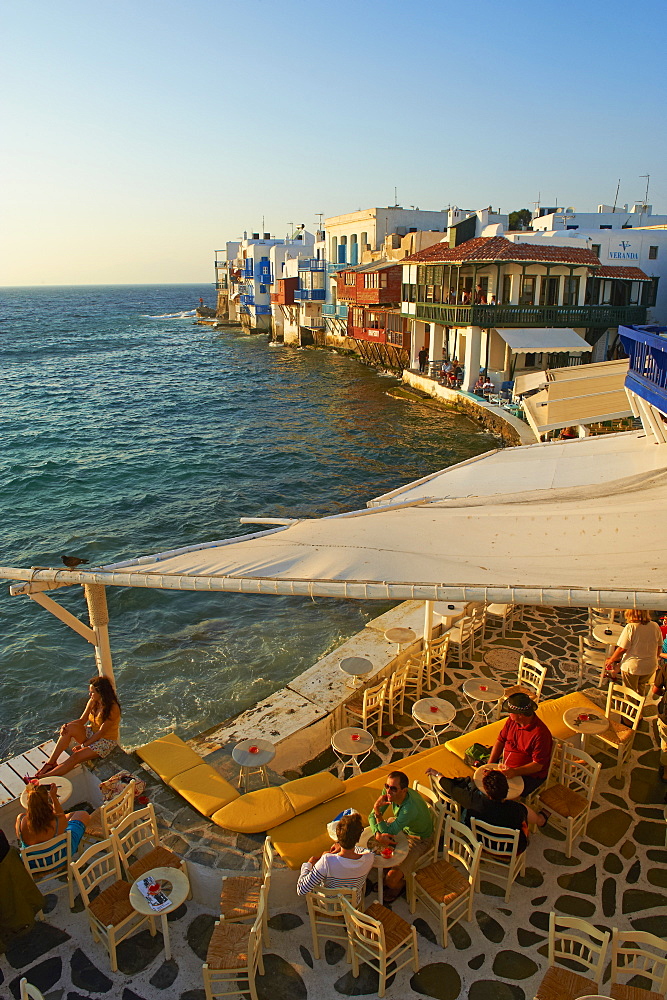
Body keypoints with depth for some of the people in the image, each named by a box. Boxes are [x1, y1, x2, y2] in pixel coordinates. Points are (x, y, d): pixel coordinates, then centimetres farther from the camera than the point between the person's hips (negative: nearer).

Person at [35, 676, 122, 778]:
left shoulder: (112, 709, -25)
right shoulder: (92, 702, -3)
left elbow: (101, 732, -21)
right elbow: (82, 720, 2)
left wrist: (84, 745, -18)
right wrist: (66, 725, -16)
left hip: (107, 741, -7)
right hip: (92, 733, 7)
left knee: (76, 757, -26)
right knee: (69, 728, -21)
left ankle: (44, 777, -22)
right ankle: (51, 762, -18)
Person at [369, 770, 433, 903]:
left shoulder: (410, 808, -41)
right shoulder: (389, 792, -22)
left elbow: (388, 832, -32)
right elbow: (372, 816, -13)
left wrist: (377, 810, -40)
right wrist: (378, 834, -31)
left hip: (419, 840, -7)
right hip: (402, 827, 7)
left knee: (391, 879, -17)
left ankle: (399, 884, 21)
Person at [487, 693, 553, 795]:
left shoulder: (541, 734, -25)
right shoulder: (512, 720, -3)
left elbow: (538, 765, -22)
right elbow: (500, 741, 7)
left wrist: (514, 771, -33)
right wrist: (489, 765, -3)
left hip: (529, 775, -7)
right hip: (505, 767, 7)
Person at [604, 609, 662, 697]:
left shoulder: (630, 627, -22)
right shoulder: (655, 626, -7)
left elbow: (622, 649, -20)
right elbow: (659, 648, 5)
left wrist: (610, 660, -5)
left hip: (631, 666, -5)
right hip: (651, 667, 5)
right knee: (641, 687, 30)